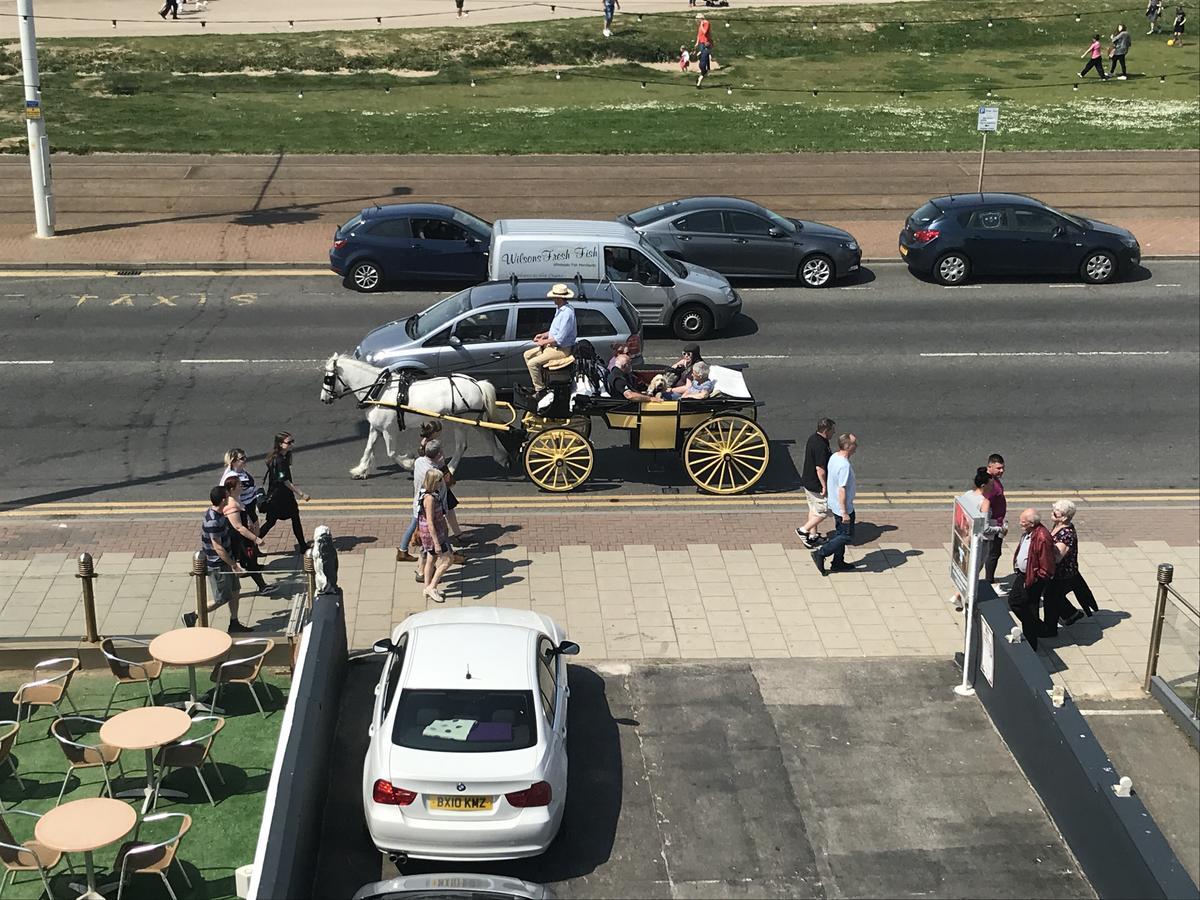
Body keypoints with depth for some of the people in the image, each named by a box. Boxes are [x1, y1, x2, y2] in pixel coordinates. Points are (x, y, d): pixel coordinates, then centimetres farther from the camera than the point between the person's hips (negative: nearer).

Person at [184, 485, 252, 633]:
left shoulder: (218, 513, 0)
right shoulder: (213, 521, -30)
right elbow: (217, 547, -27)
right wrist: (234, 565, -22)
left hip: (225, 560, 9)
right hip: (217, 565, -9)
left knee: (235, 590, 16)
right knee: (222, 599, 2)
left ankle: (234, 624, 28)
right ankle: (191, 617, 14)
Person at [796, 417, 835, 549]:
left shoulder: (813, 438, 4)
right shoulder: (821, 446, -27)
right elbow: (820, 469, -26)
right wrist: (824, 486, -19)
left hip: (807, 481, 10)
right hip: (816, 485, -10)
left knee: (814, 509, 20)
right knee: (824, 511, 3)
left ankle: (813, 536, 27)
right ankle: (803, 530, 6)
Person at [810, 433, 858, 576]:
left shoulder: (834, 457, -1)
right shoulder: (844, 466, -29)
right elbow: (842, 490, -28)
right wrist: (845, 513, -23)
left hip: (834, 504, 10)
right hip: (843, 507, -10)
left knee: (840, 534, 20)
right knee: (847, 536, 4)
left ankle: (838, 563, 29)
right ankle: (820, 554, 4)